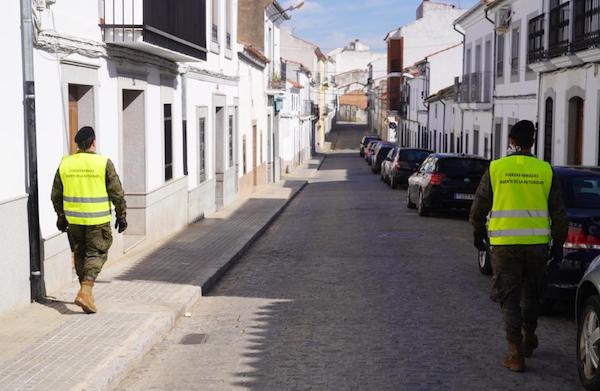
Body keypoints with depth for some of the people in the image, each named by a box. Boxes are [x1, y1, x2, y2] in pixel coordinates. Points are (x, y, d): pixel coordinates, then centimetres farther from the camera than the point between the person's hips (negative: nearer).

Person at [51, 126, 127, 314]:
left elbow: (56, 195, 9)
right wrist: (121, 216, 4)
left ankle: (86, 291, 26)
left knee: (80, 254, 18)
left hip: (73, 219, 4)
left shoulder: (65, 163, 2)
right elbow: (117, 193, -7)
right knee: (96, 254, 4)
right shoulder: (104, 163, -9)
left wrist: (61, 216, 21)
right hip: (98, 220, -4)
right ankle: (85, 292, -13)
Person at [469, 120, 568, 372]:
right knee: (531, 294, 21)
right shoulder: (545, 171, 1)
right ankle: (529, 340, 37)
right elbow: (558, 212, 4)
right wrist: (558, 244, 15)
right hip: (537, 243, 2)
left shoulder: (495, 169, -2)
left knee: (509, 298, 5)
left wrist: (478, 234, 21)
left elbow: (478, 208, 5)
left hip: (504, 244, -2)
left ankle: (516, 354, -1)